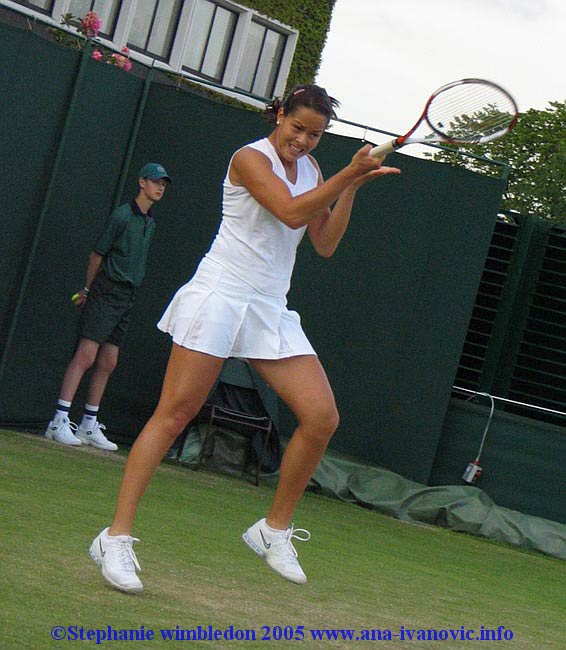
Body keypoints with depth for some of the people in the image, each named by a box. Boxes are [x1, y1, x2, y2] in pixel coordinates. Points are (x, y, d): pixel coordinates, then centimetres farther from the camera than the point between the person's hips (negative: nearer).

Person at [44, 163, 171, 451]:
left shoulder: (150, 224, 15)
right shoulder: (122, 216, -9)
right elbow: (97, 254, -5)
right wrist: (87, 290, 3)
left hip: (126, 298, 8)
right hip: (105, 294, -8)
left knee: (107, 363, 8)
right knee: (85, 356, -13)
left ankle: (89, 426, 14)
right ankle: (59, 422, -15)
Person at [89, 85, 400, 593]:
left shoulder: (310, 169, 16)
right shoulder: (251, 157, -6)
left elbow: (324, 244, 15)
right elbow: (291, 212, -20)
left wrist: (352, 189, 5)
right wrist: (348, 174, -15)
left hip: (273, 312, 7)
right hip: (220, 297, -7)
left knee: (322, 417, -7)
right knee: (173, 415, -10)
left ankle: (275, 530, 9)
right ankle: (117, 537, -6)